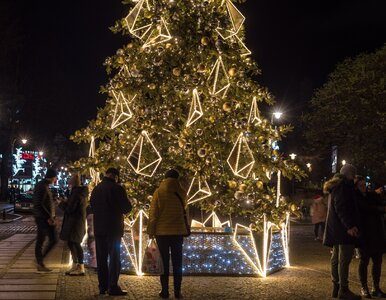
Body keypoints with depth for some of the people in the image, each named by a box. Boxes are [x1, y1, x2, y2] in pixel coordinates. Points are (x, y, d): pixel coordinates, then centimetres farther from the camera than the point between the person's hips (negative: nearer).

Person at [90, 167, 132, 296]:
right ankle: (113, 287, -6)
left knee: (101, 258, 11)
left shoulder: (96, 189, 8)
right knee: (114, 257, -2)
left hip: (99, 228, 6)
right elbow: (127, 207, -7)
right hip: (113, 228, -6)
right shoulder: (117, 188, -11)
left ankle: (103, 286, 13)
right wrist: (119, 209, 13)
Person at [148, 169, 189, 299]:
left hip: (162, 231, -1)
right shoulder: (181, 193, 2)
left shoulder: (159, 192, -4)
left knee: (164, 262, 4)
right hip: (178, 231, 1)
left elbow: (153, 214, -4)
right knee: (177, 262, 6)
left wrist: (151, 231, 0)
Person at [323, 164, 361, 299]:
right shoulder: (344, 186, -11)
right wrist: (349, 225, -25)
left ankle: (336, 287, 17)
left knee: (336, 258, 12)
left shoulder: (335, 186, 21)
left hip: (335, 228, 11)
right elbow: (341, 208, -21)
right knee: (344, 258, -9)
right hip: (343, 228, -11)